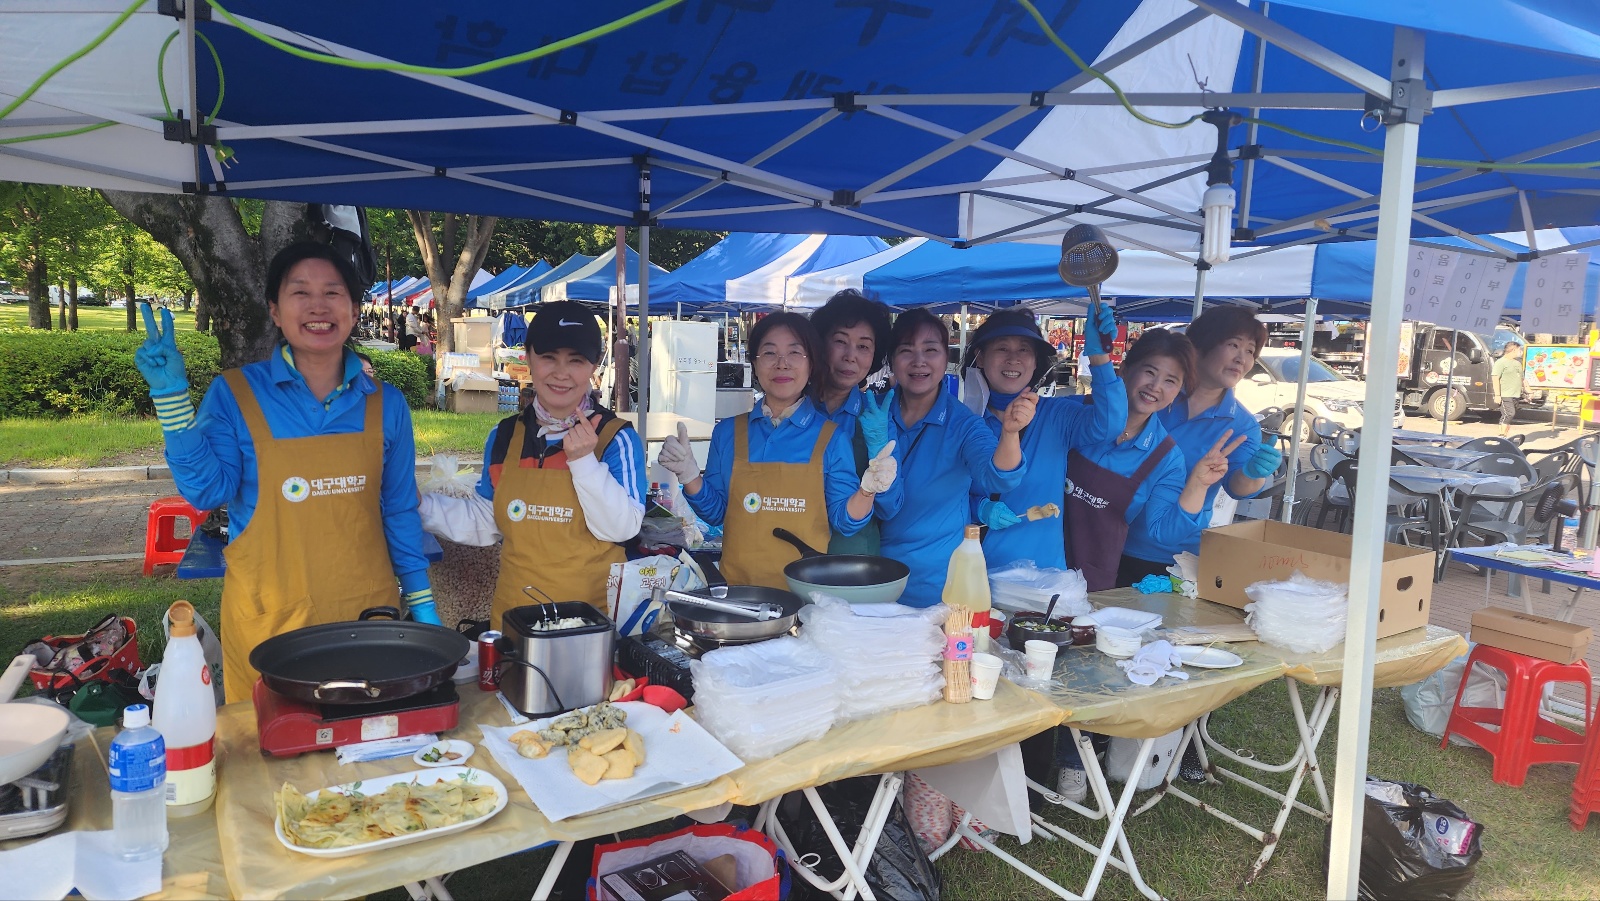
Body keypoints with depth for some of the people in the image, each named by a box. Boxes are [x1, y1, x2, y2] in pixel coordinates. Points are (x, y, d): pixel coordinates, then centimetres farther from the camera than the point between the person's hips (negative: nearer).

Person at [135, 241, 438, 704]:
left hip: (367, 613, 2)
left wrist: (421, 602, 4)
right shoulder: (235, 394, -3)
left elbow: (398, 510, 6)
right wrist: (172, 396, -17)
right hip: (269, 619, -1)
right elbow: (206, 490, -10)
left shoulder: (385, 404, 1)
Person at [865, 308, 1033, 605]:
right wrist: (878, 444, -25)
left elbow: (997, 479, -31)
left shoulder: (963, 424, -11)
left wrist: (1010, 432, -50)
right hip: (880, 574, 2)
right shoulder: (874, 415, -6)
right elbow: (887, 507, -10)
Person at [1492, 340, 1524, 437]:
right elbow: (1495, 379, -14)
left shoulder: (1517, 363, 21)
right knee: (1509, 414, -17)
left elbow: (1522, 379, 28)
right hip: (1505, 395, -9)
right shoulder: (1501, 362, -7)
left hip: (1515, 395, 9)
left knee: (1512, 416, 8)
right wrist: (1497, 395, -20)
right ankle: (1502, 435, -13)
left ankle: (1507, 435, 12)